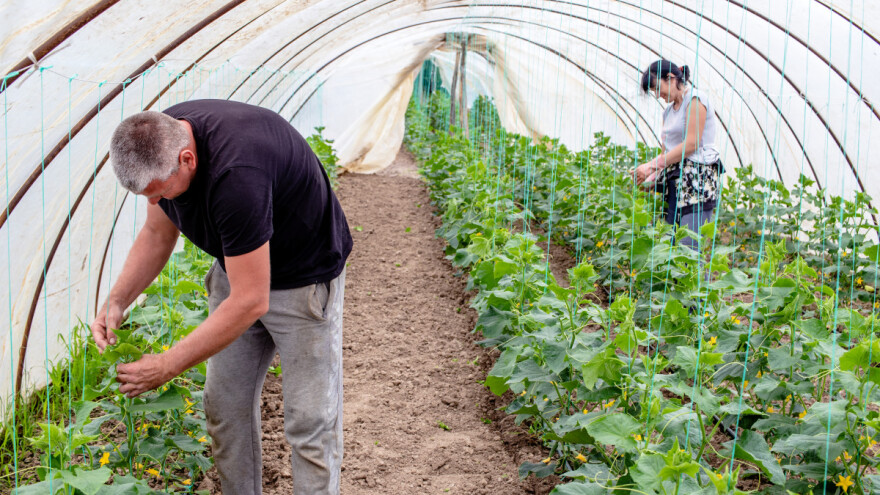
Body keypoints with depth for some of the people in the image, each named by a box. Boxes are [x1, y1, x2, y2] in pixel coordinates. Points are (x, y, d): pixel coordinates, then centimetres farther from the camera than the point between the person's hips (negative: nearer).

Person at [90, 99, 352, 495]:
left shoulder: (236, 175, -39)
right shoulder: (157, 142, -14)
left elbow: (250, 302, -35)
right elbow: (157, 233, 4)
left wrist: (166, 366, -28)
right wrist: (117, 300, -10)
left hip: (303, 278, -7)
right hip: (236, 268, 7)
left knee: (309, 421, -4)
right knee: (225, 405, 9)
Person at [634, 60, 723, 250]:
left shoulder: (695, 99, -4)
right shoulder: (669, 110, 21)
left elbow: (691, 144, -13)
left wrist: (652, 166, -14)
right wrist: (652, 178, 1)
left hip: (698, 177, -8)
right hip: (675, 180, 8)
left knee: (690, 245, -15)